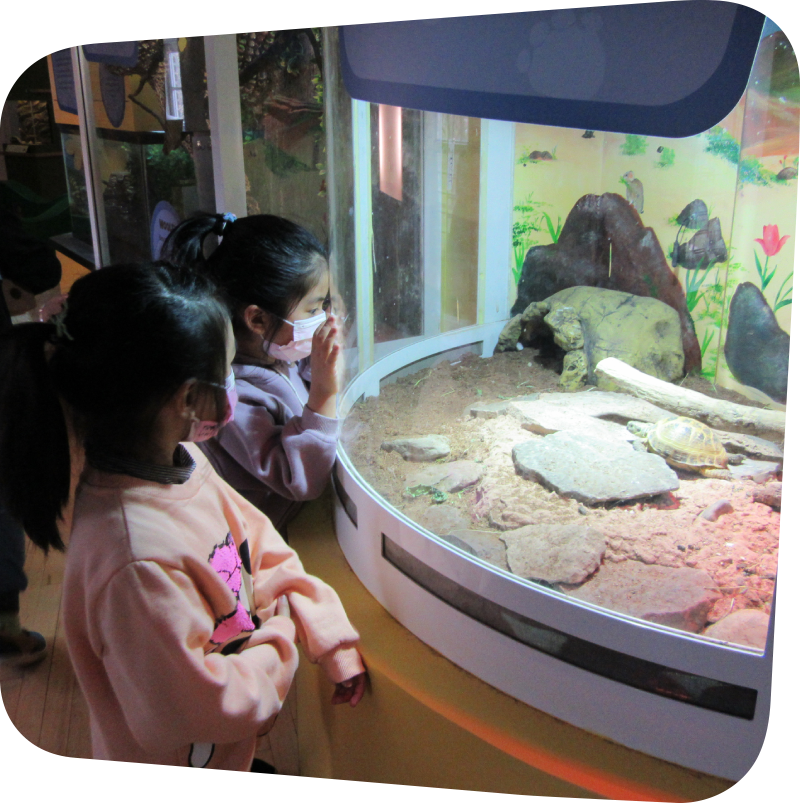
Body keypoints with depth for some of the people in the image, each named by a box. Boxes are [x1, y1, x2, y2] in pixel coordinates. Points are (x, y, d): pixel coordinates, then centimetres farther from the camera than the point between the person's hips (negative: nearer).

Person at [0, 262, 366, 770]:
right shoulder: (138, 560, -39)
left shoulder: (181, 461, -12)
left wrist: (331, 635, -7)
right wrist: (280, 640, -15)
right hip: (188, 756, -6)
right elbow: (202, 706, -29)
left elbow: (259, 546, -1)